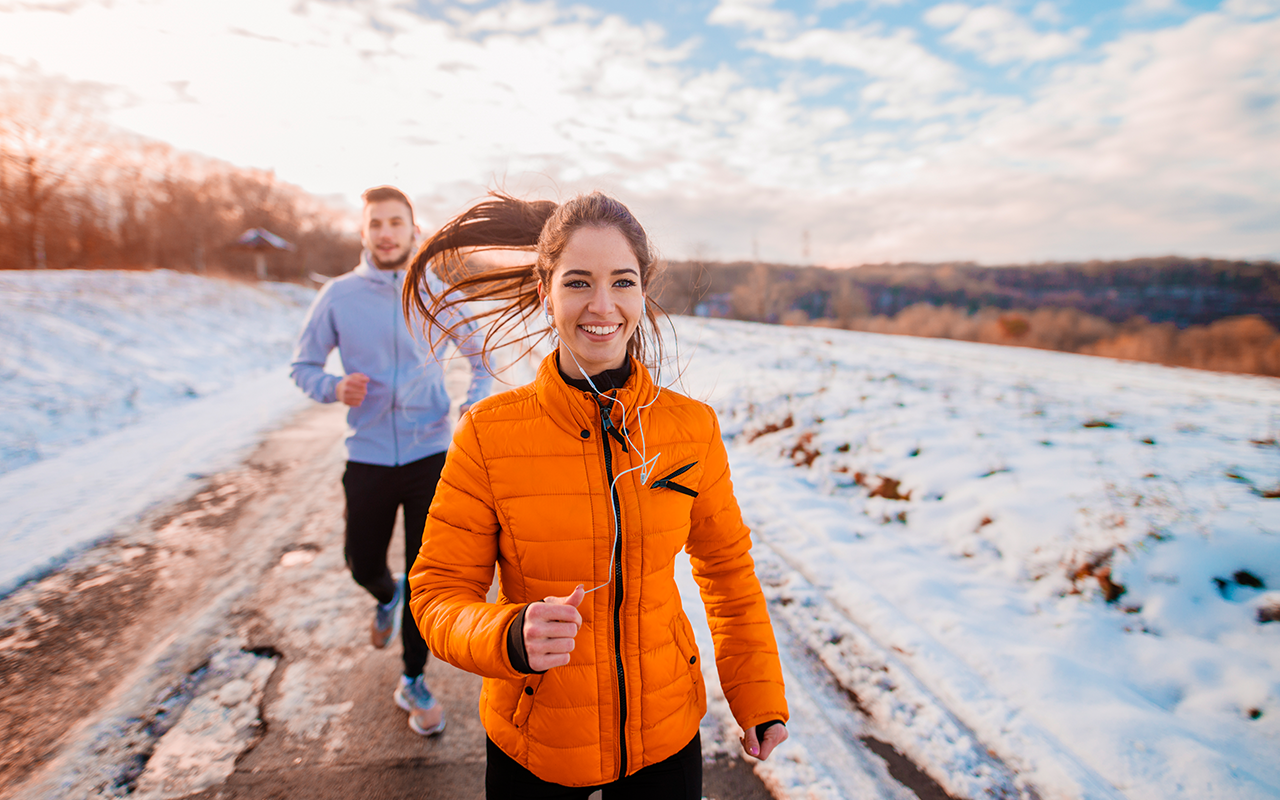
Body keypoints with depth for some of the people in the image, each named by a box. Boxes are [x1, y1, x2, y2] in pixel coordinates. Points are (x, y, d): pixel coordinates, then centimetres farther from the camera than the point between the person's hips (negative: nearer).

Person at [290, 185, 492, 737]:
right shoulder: (338, 296, -1)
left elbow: (482, 358, 11)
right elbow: (303, 365, 5)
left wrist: (474, 405, -7)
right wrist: (335, 388, -17)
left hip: (431, 457, 0)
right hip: (368, 459, 1)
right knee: (362, 565, 13)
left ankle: (413, 682, 24)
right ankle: (387, 599, 51)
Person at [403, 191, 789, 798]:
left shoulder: (692, 428, -11)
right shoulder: (487, 434, -17)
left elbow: (727, 566, 3)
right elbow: (438, 591, -11)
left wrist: (760, 701, 6)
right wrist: (513, 639, -31)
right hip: (532, 749, -1)